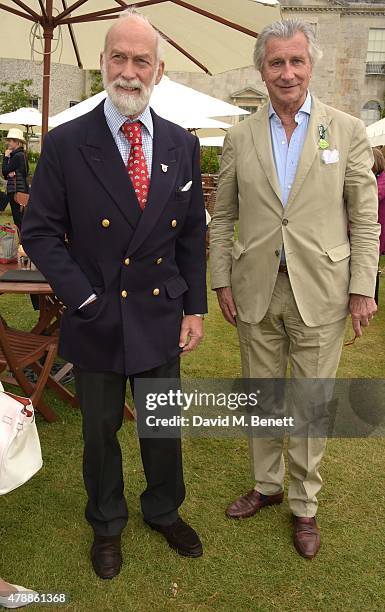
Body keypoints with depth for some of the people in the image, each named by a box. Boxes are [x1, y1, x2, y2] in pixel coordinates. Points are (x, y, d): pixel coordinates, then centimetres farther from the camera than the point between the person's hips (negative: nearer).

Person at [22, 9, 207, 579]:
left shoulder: (182, 145, 1)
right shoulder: (65, 143, -8)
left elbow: (192, 234, 6)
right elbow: (40, 232, -6)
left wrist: (195, 308, 3)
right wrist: (84, 299, -14)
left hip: (160, 319, 2)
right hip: (95, 320, -2)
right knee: (100, 430, 16)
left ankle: (164, 511, 43)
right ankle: (107, 524, 40)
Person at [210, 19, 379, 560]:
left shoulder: (347, 130, 0)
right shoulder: (240, 138, 6)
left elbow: (366, 218, 0)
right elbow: (223, 216, 9)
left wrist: (363, 287, -6)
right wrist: (221, 280, 4)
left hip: (319, 291, -2)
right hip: (256, 290, 2)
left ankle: (305, 505, 27)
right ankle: (267, 485, 35)